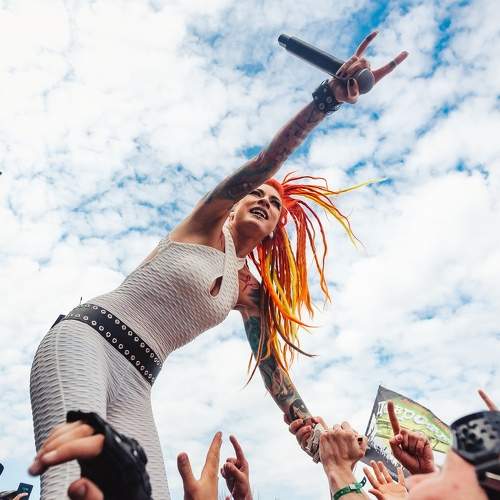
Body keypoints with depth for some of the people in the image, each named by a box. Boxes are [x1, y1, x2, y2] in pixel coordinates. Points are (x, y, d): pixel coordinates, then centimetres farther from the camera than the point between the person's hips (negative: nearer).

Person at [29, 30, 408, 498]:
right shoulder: (209, 223, 4)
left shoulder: (250, 291, 18)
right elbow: (263, 163, -13)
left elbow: (272, 365, 18)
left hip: (134, 385, 6)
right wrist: (327, 97, -26)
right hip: (86, 339, -6)